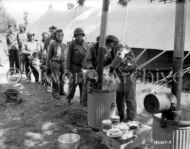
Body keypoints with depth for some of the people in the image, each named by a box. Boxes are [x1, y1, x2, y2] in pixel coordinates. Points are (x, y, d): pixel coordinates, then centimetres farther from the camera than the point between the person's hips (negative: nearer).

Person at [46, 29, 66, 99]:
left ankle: (61, 91, 25)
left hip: (62, 62, 5)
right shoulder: (53, 44, -5)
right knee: (56, 79, -7)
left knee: (62, 78, 10)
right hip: (55, 63, -5)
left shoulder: (64, 45, 9)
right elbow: (49, 54, -1)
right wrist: (48, 64, -1)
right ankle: (55, 93, 1)